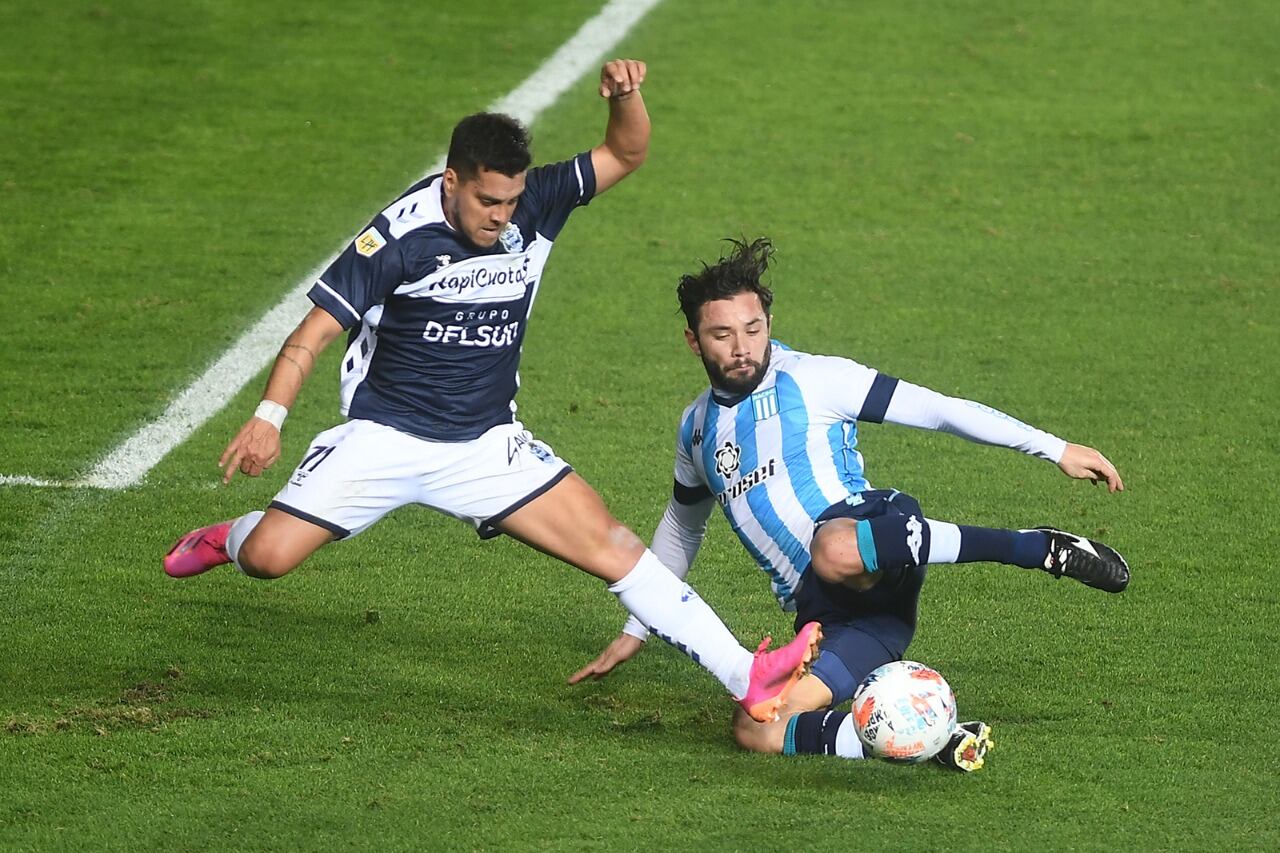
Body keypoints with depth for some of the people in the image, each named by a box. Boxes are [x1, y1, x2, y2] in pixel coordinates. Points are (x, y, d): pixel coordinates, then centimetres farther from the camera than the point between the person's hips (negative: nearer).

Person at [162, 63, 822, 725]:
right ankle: (227, 540, 30)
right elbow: (315, 331, -16)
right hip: (383, 439, -2)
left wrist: (625, 97, -24)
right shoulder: (401, 236, -18)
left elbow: (624, 155, -1)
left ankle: (746, 678, -14)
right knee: (268, 556, -11)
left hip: (487, 445, 3)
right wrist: (269, 415, -30)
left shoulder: (532, 207, -6)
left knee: (611, 544, -11)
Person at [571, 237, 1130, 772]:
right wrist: (634, 632, 40)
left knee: (834, 551, -44)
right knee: (756, 732, -22)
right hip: (824, 614, 5)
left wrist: (1054, 448, -2)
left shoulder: (815, 380, 3)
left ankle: (1044, 549, -24)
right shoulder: (697, 428, 21)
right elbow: (680, 528, 39)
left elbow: (938, 410, 3)